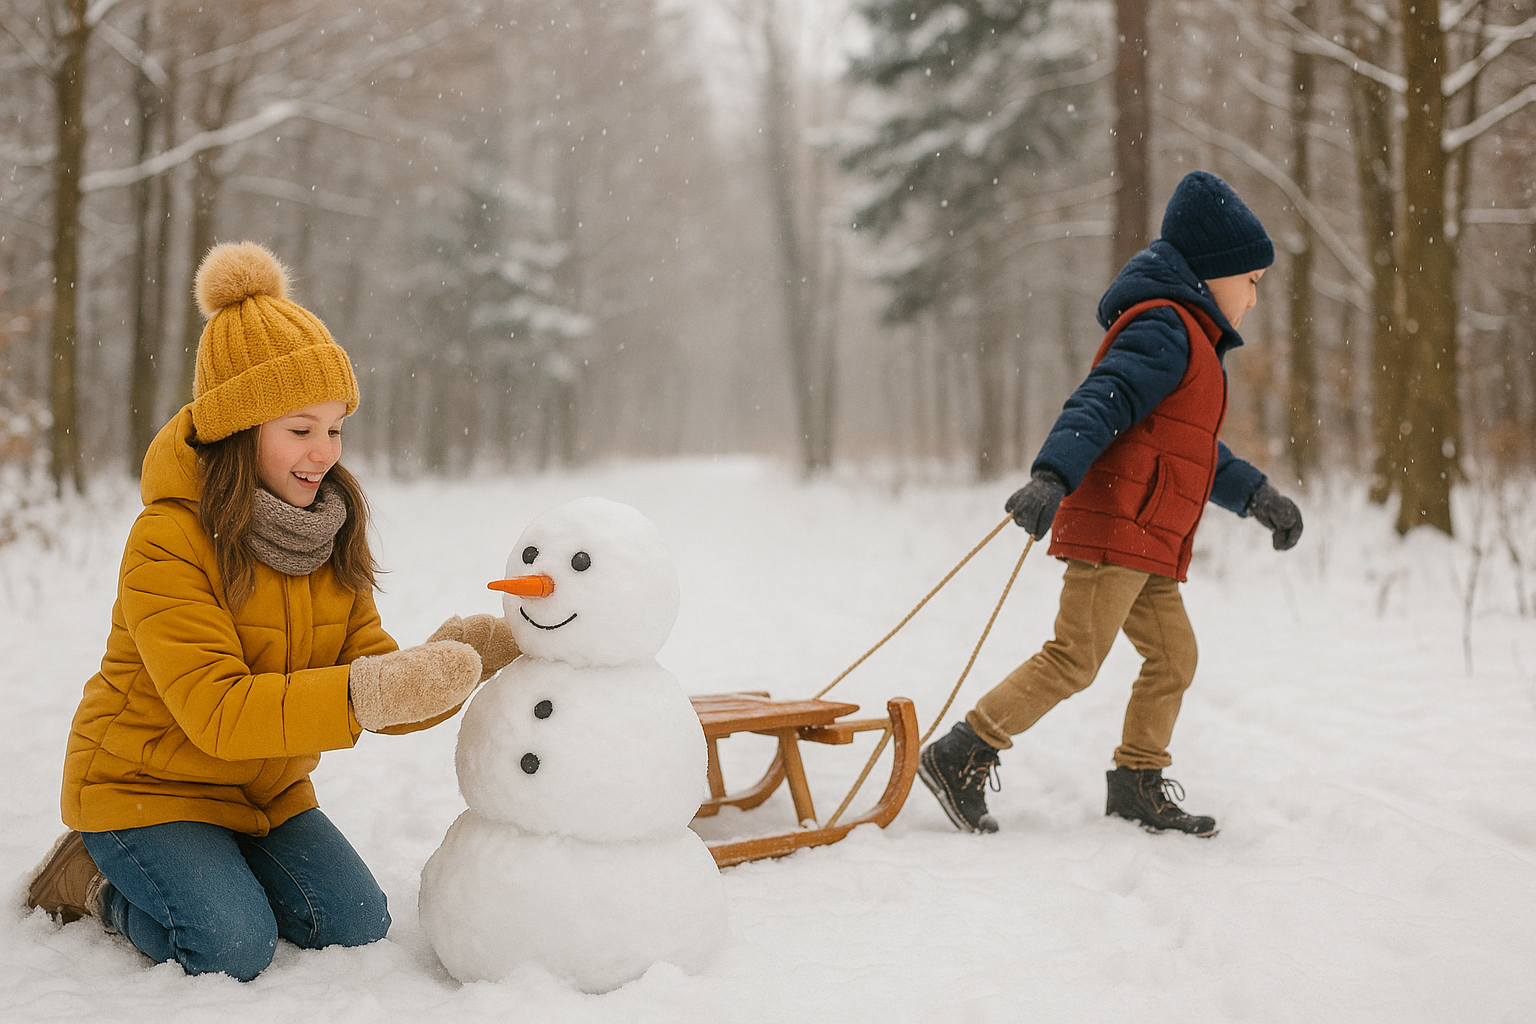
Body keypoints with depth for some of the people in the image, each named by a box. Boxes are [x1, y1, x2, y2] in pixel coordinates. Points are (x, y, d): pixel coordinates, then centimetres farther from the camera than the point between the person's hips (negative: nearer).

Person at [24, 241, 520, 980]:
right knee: (234, 948, -22)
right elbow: (218, 712, -32)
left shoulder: (330, 535, -2)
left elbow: (365, 664, -7)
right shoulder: (167, 542, -25)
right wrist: (372, 694, -42)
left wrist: (451, 661, -28)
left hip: (265, 788, 7)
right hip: (144, 783, -6)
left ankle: (214, 870, 17)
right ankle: (99, 883, 5)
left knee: (357, 927, -5)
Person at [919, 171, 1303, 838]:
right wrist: (1052, 477, -36)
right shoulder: (1165, 330, -8)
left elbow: (1193, 449, 35)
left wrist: (1253, 494, 27)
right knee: (1075, 657, -12)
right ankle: (959, 758, -10)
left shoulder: (1190, 343, 26)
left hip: (1147, 546, 10)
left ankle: (1137, 784, 21)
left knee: (1173, 657, 12)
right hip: (1115, 526, -10)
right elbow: (1100, 402, -23)